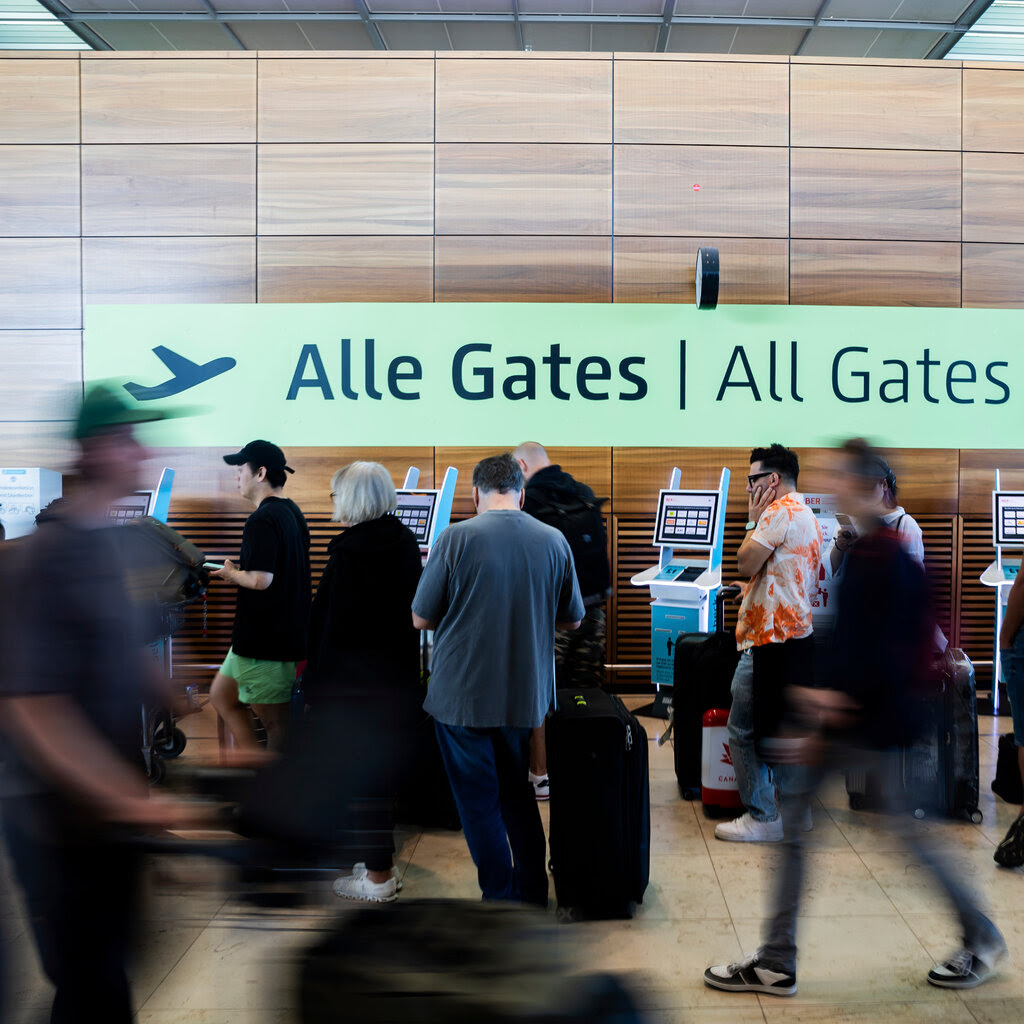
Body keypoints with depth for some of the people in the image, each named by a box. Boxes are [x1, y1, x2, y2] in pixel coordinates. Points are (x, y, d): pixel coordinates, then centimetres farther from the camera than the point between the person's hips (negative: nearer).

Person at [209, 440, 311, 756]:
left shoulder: (262, 520, -19)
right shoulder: (292, 511, 12)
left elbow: (260, 579, -26)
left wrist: (232, 574, -7)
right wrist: (239, 573, 14)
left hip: (265, 640, -11)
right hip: (288, 631, 11)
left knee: (275, 720, -1)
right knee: (221, 694, 21)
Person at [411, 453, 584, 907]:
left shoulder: (456, 537, -12)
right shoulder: (554, 540, -2)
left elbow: (421, 619, -7)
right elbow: (571, 619, 8)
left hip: (462, 698, -4)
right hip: (526, 698, 4)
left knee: (479, 803, 11)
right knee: (519, 796, 22)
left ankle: (502, 900, 19)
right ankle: (534, 895, 31)